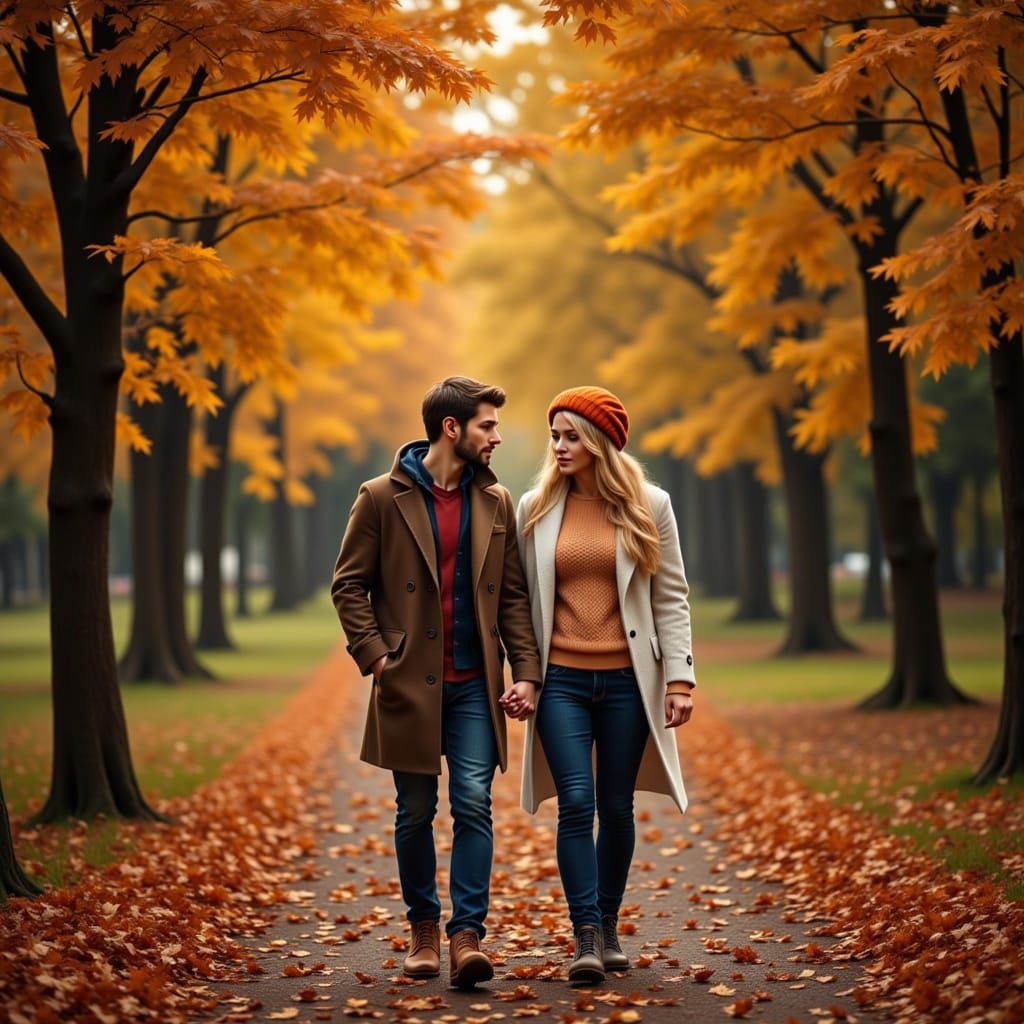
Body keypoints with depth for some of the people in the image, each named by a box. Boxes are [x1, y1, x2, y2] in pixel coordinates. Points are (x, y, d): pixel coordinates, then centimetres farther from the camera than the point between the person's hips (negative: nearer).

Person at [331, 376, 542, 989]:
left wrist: (526, 672, 0)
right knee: (416, 813, 7)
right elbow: (349, 584, 1)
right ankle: (423, 929, 22)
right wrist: (375, 655, -9)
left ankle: (467, 933, -5)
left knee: (474, 805, -7)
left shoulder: (496, 502, 8)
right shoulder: (383, 498, -2)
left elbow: (514, 595, 9)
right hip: (409, 683, -2)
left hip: (475, 685, 2)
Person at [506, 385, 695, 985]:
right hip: (561, 680, 0)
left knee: (616, 807, 8)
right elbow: (523, 600, 8)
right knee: (576, 805, -10)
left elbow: (671, 597, 2)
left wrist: (681, 678, -5)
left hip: (626, 680, 0)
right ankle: (586, 939, -7)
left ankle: (609, 926, 23)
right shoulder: (536, 509, 4)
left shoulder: (649, 506, 1)